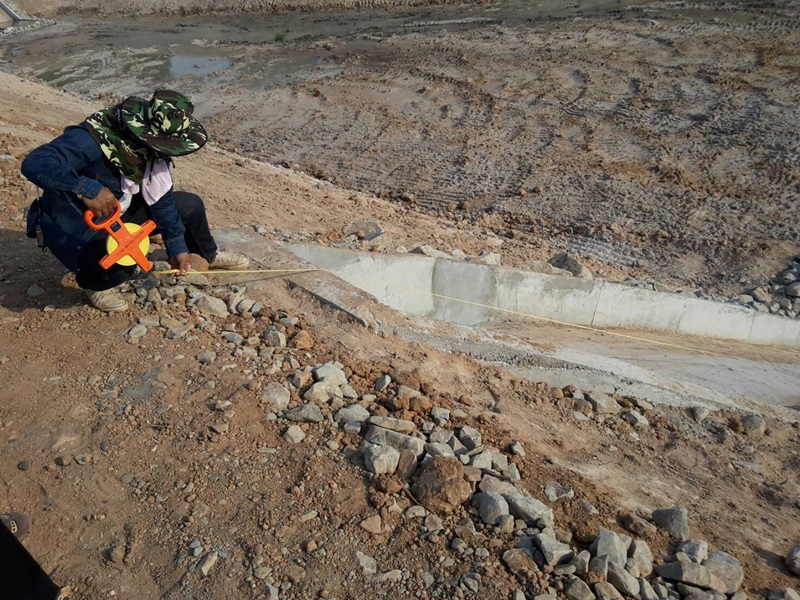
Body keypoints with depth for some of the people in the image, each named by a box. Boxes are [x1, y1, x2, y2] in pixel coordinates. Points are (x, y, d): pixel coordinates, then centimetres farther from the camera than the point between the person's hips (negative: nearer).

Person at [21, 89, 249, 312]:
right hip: (73, 224, -7)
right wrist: (88, 189, -53)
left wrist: (177, 247, -1)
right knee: (122, 262, -37)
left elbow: (161, 197, -2)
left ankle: (207, 256, 35)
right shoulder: (92, 140, -33)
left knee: (191, 206, 6)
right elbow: (34, 164, -43)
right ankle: (95, 283, 1)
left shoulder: (152, 144, -11)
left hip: (117, 210, 7)